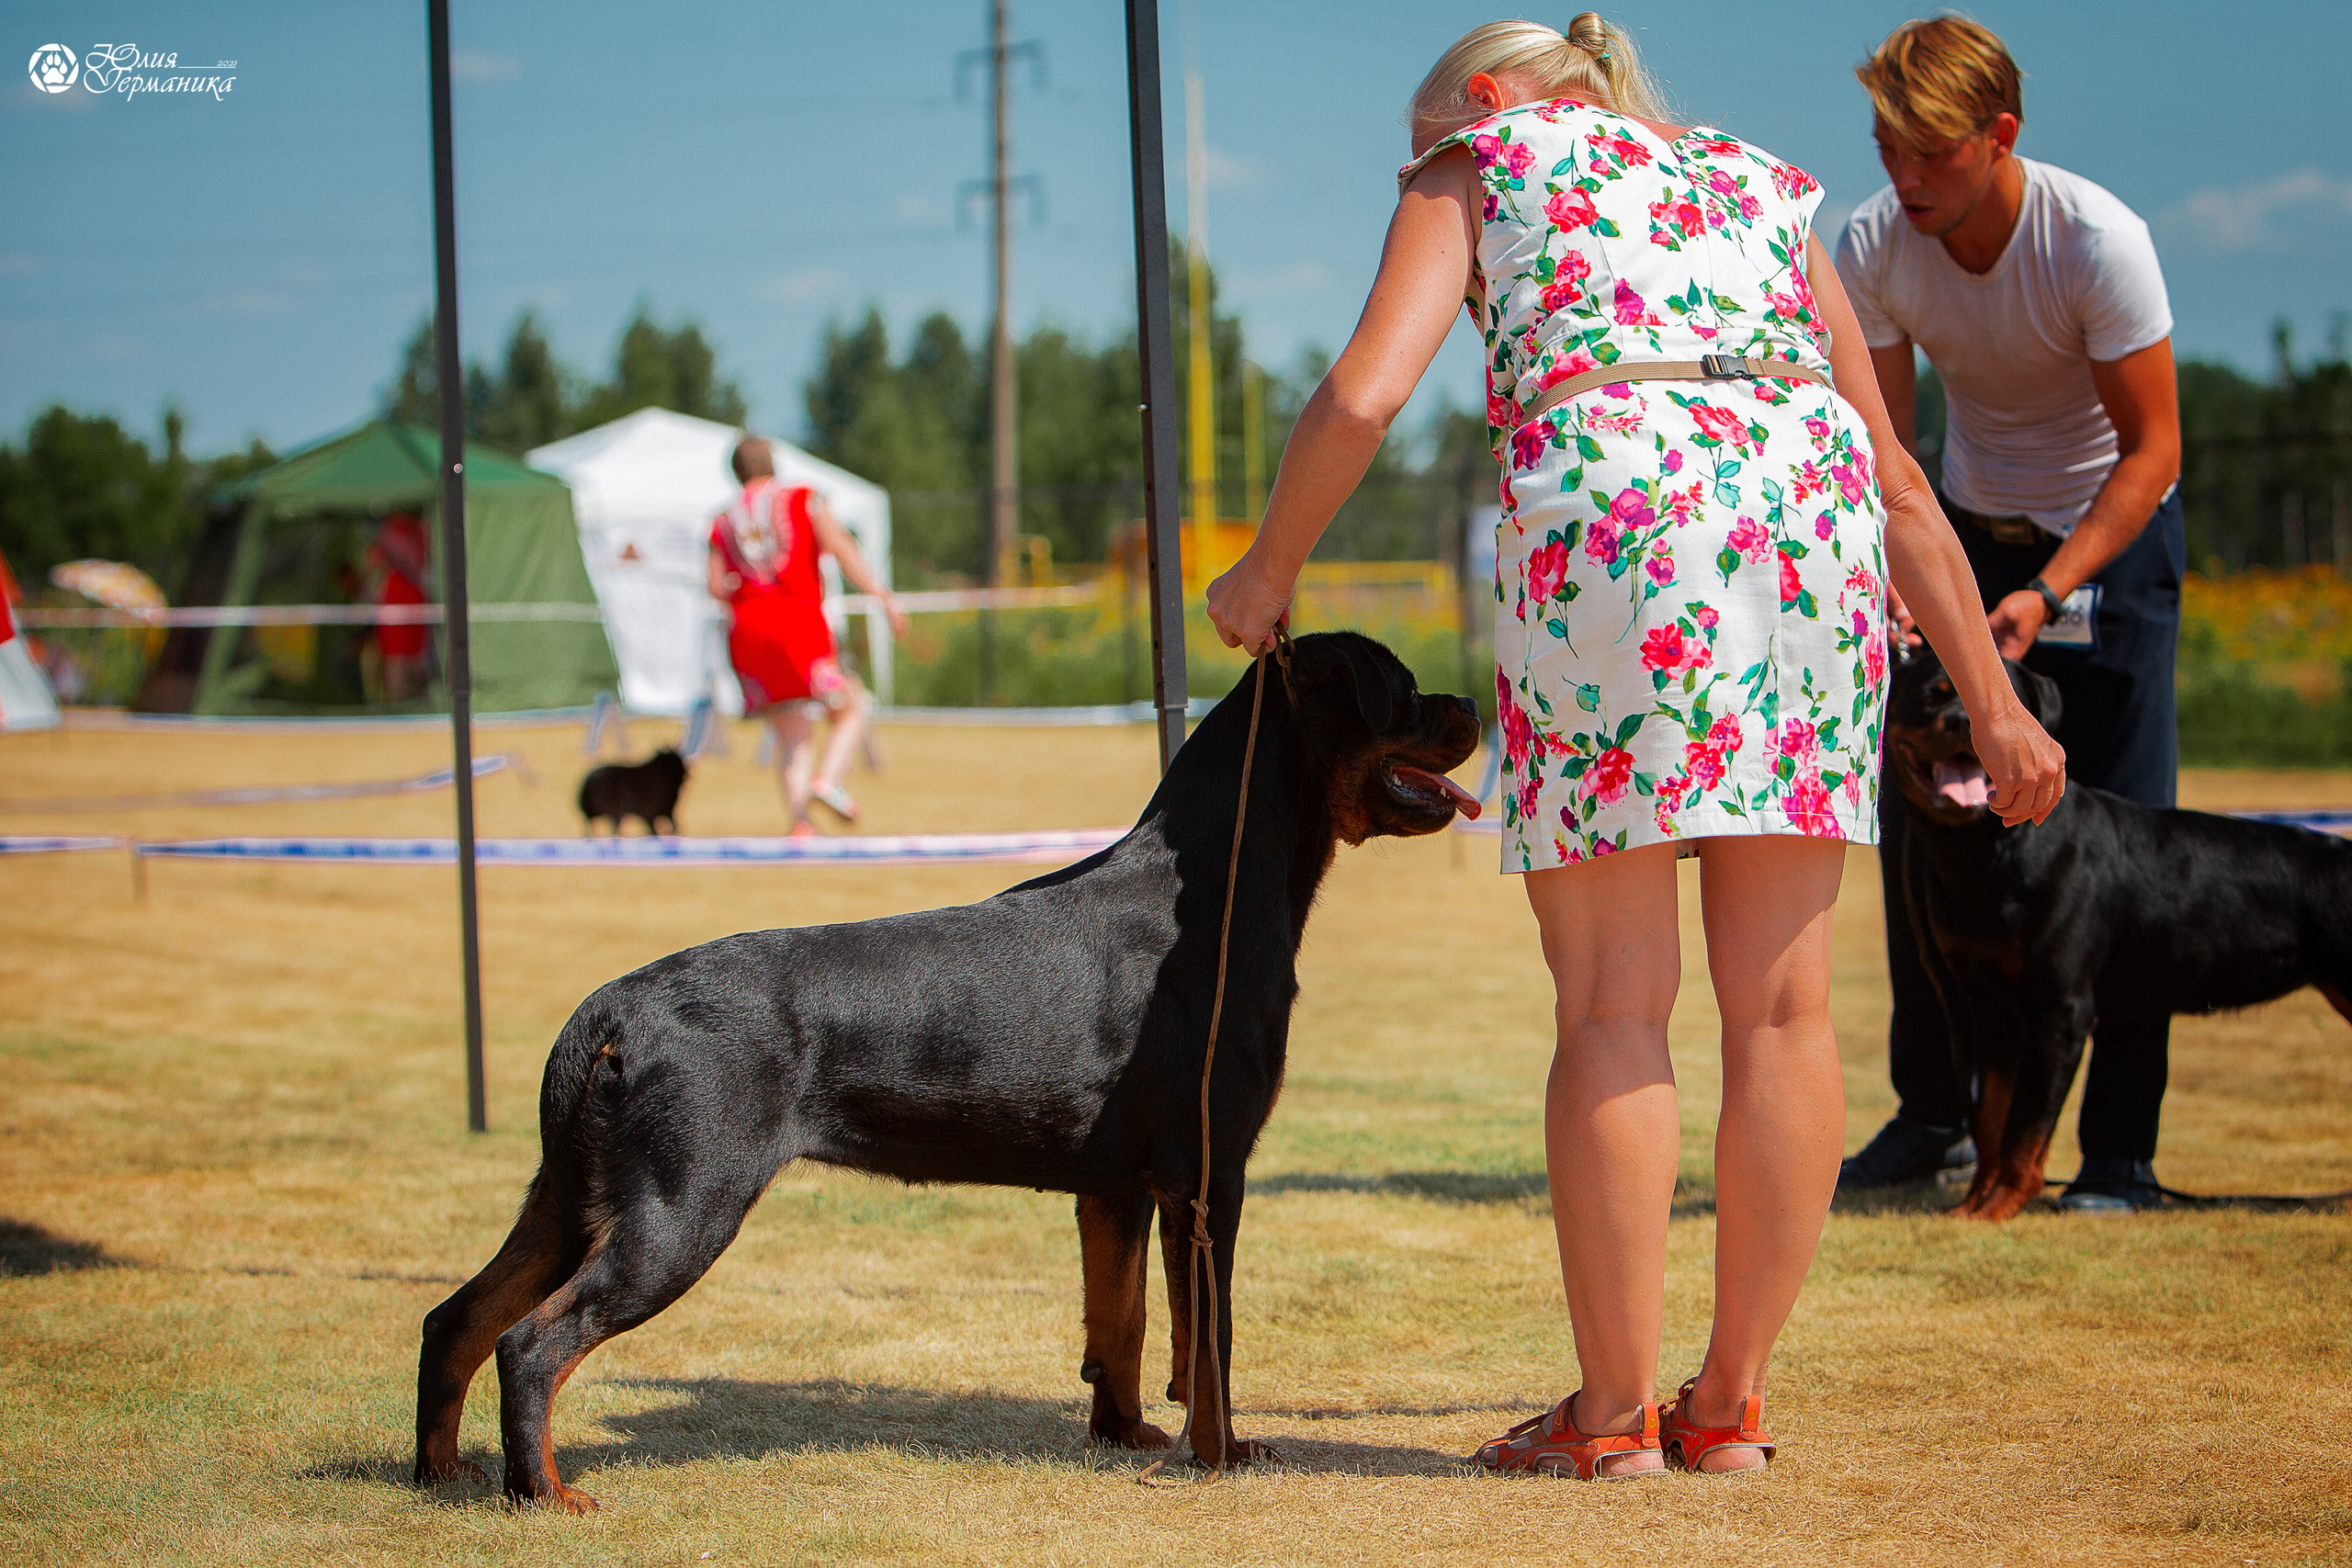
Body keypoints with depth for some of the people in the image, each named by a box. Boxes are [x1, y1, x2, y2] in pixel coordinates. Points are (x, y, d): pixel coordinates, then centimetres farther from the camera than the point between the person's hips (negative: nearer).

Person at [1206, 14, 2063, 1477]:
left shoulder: (1476, 164, 21)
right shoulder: (1759, 182, 32)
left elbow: (1363, 395, 3)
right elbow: (1897, 476, 26)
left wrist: (1267, 572, 18)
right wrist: (1994, 700, 24)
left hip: (1609, 514, -4)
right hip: (1811, 510, 4)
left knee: (1616, 1001, 1)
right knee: (1781, 998, 8)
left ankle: (1616, 1411, 5)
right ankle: (1734, 1402, 14)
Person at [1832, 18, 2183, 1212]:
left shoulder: (2098, 241, -29)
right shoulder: (1870, 248, -18)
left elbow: (2154, 449, -23)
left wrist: (2051, 592, -32)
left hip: (2112, 533, -4)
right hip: (1970, 532, 4)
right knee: (1914, 814, 1)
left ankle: (2121, 1152, -4)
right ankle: (1933, 1116, 15)